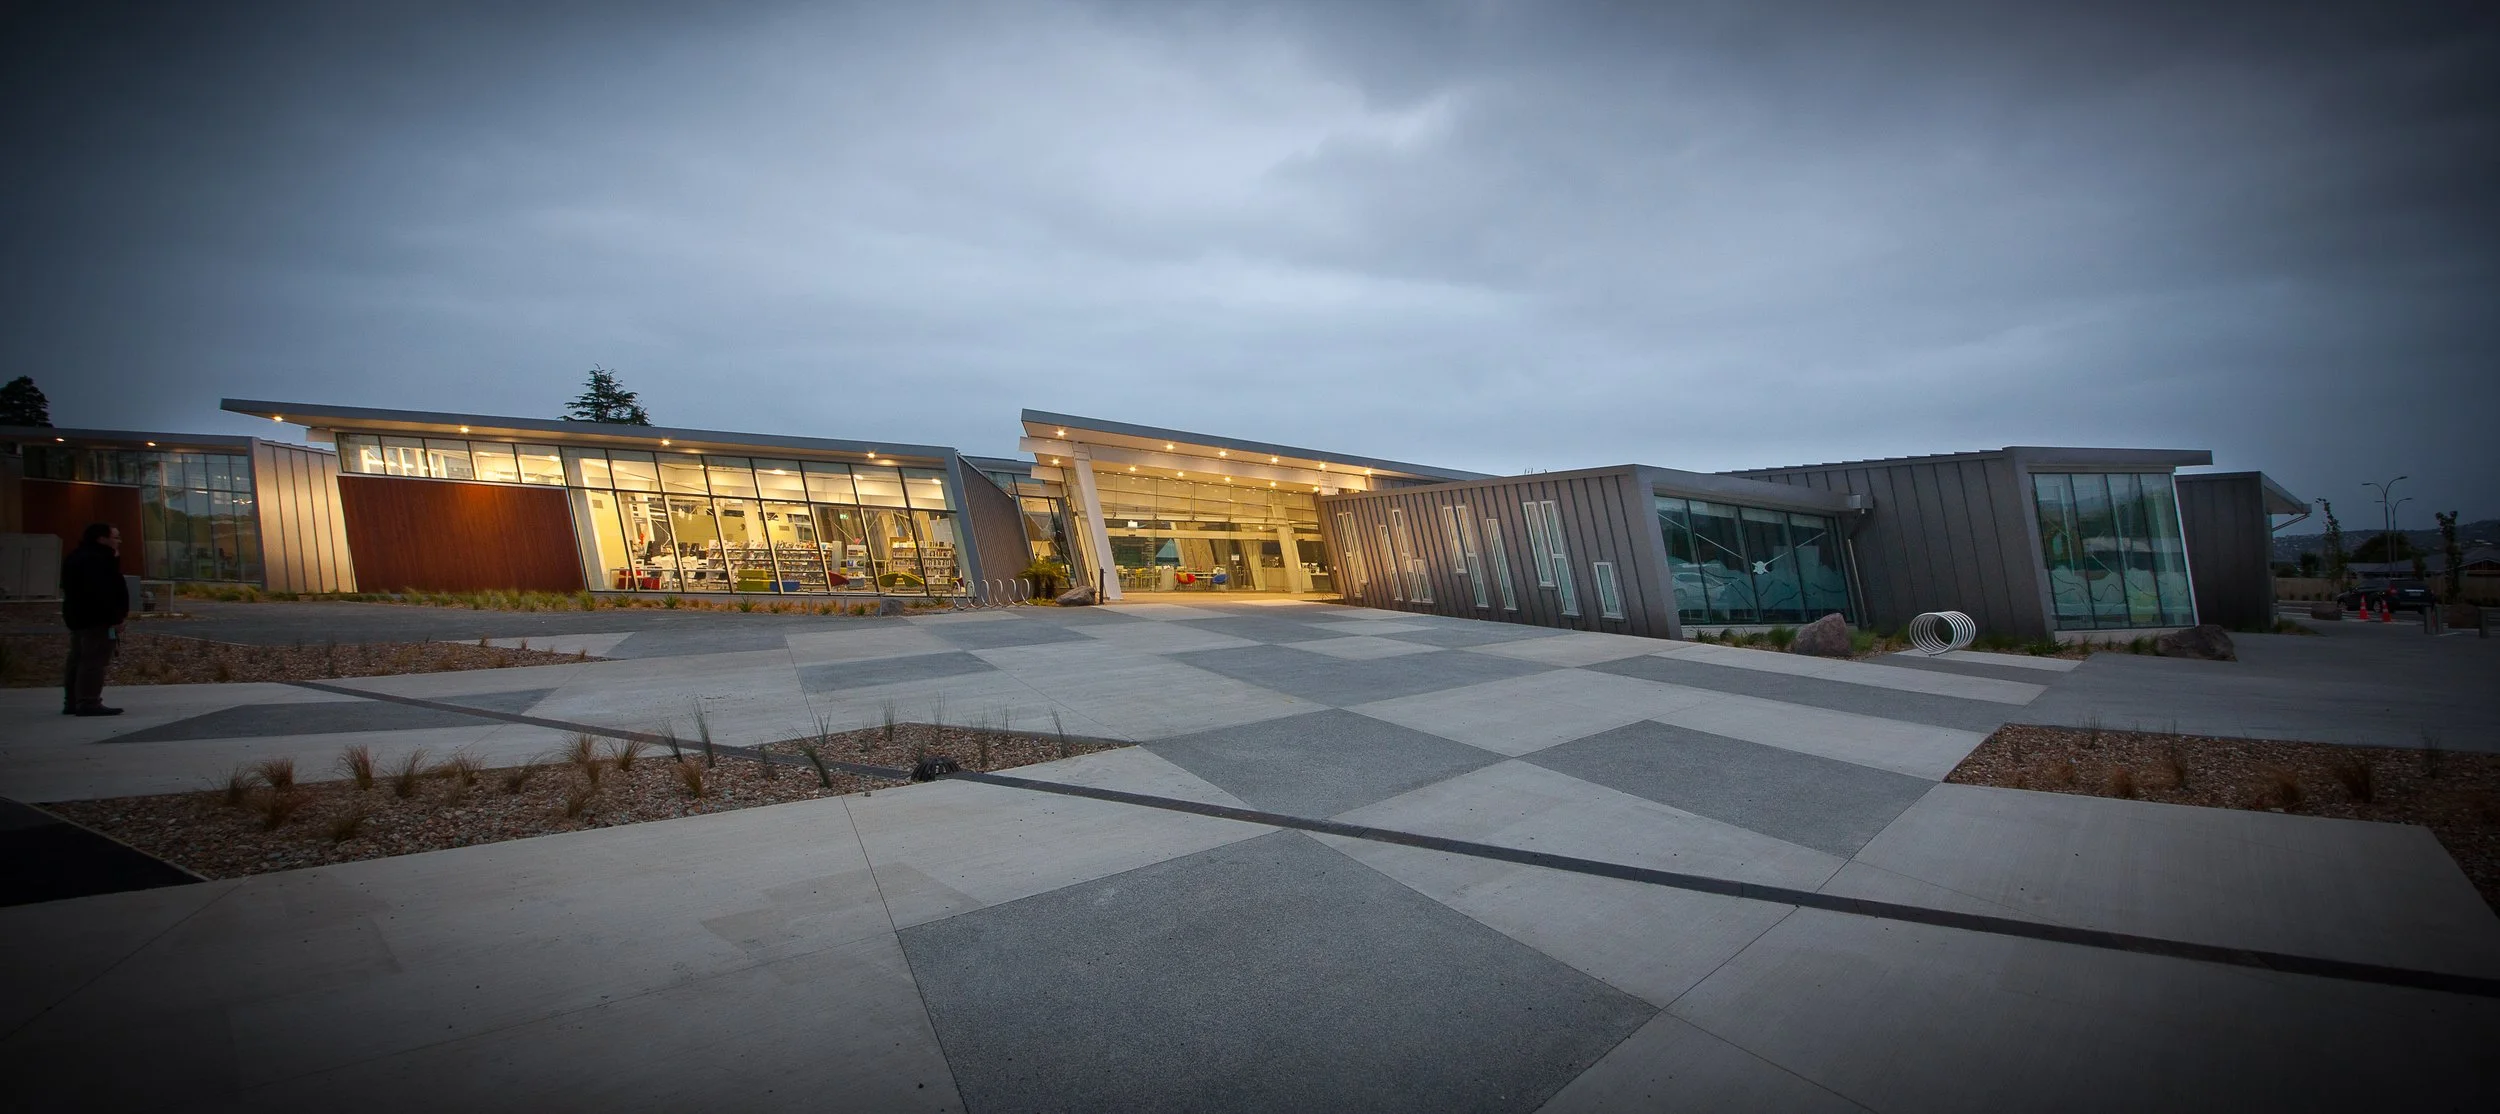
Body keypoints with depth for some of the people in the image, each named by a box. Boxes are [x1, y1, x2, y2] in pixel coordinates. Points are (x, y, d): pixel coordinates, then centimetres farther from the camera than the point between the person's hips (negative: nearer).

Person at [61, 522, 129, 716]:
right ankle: (89, 703, -13)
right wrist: (115, 618, -23)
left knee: (78, 660, 14)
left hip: (79, 616, 11)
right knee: (94, 661, -11)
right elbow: (104, 592, -25)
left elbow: (69, 589, 24)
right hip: (98, 618, -11)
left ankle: (72, 702, 19)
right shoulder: (97, 559, -18)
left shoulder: (77, 557, 17)